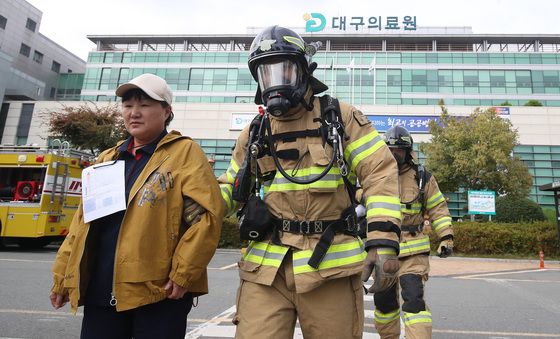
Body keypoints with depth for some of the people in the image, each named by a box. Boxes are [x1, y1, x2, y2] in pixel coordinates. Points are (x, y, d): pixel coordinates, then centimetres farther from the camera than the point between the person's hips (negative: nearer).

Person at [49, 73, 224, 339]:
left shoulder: (184, 152, -5)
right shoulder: (108, 158, 15)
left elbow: (207, 214, -14)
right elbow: (84, 221, 15)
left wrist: (183, 274, -16)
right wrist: (63, 277, 11)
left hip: (159, 293, -5)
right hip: (101, 292, 6)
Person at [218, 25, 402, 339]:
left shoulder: (340, 118, 2)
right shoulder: (255, 133, 12)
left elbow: (380, 172, -3)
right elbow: (233, 187, 20)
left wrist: (383, 239, -13)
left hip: (330, 265, -2)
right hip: (265, 269, 3)